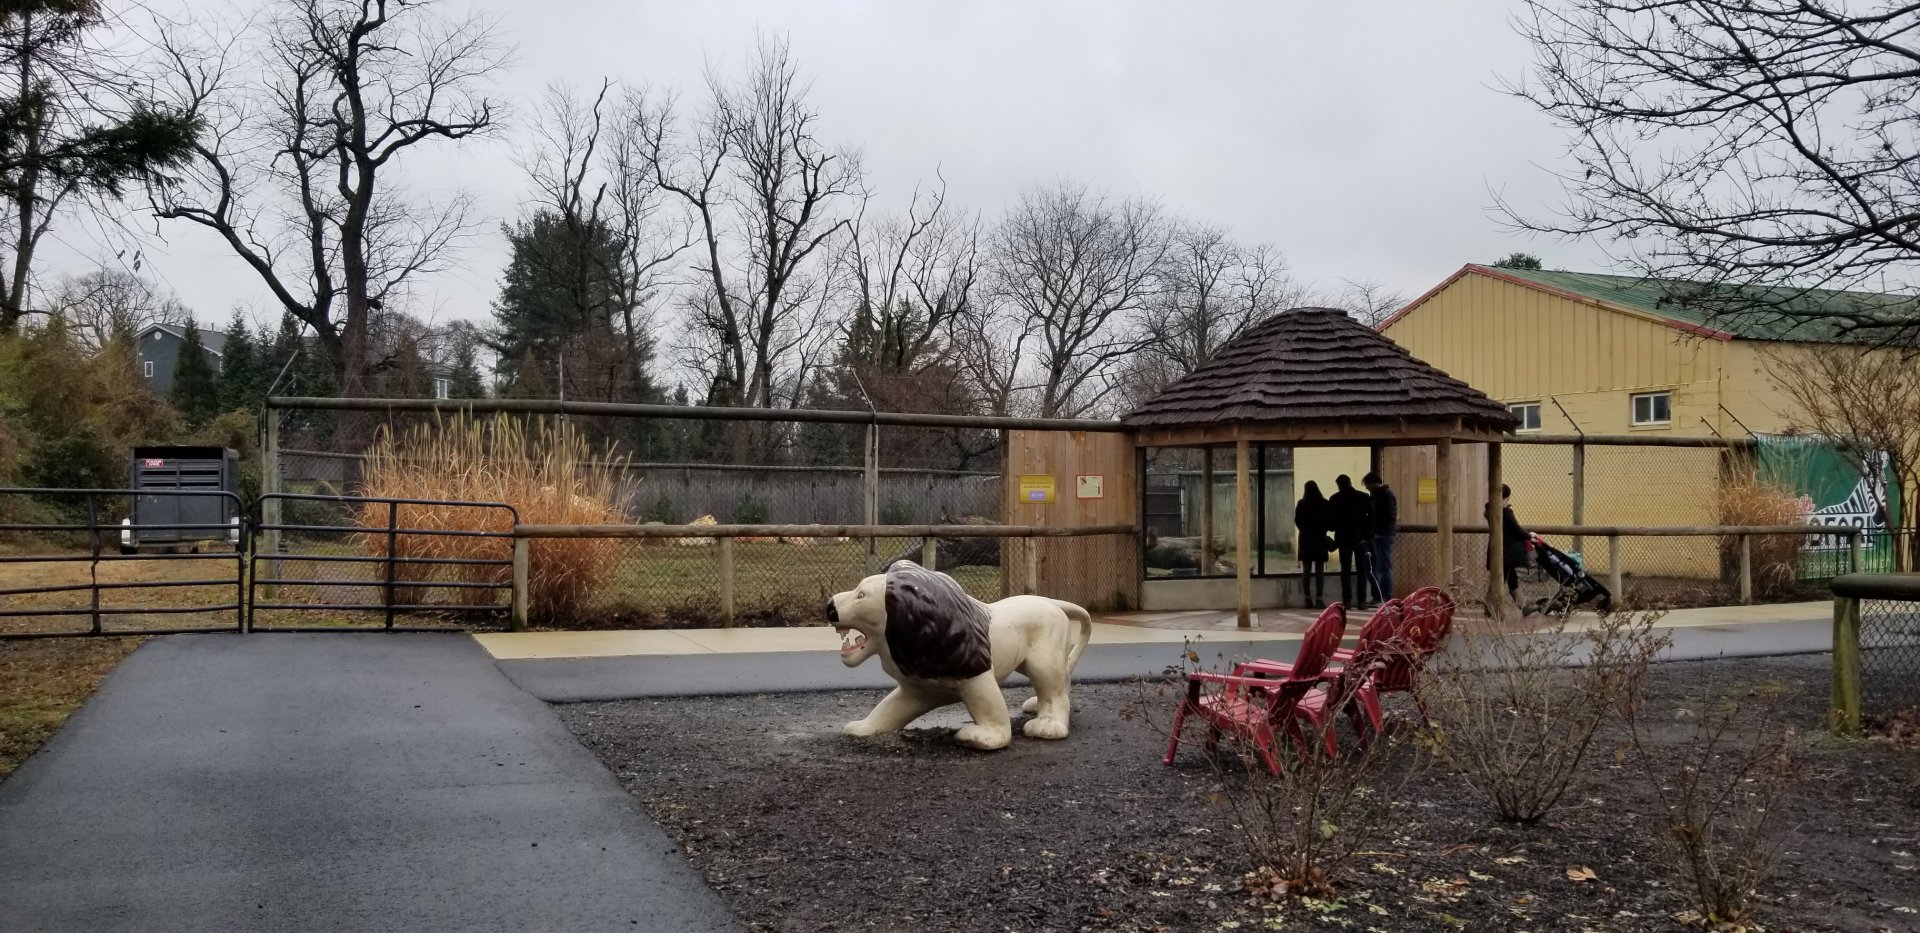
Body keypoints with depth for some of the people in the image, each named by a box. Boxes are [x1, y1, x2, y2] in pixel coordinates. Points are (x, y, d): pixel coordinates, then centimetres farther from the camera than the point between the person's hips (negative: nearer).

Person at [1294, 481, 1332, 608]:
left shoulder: (1301, 504, -3)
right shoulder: (1324, 504, -8)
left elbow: (1297, 522, 6)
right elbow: (1330, 521, -3)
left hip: (1305, 539, 2)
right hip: (1320, 539, -1)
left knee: (1306, 570, 8)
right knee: (1319, 570, 0)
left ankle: (1308, 598, 9)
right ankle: (1319, 599, -6)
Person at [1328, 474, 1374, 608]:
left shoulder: (1335, 499, 0)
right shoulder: (1363, 497, 1)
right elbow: (1371, 516, -3)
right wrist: (1368, 535, 2)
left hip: (1343, 538, 0)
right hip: (1361, 538, 0)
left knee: (1345, 570, 5)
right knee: (1362, 570, 4)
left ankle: (1347, 600, 1)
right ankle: (1362, 600, -1)